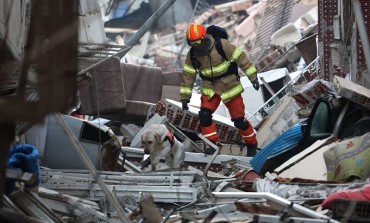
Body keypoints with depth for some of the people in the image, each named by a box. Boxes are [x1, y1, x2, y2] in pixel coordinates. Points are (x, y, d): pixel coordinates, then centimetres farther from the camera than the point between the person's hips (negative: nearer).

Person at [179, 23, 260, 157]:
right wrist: (185, 97, 2)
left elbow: (240, 58, -15)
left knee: (239, 119, 0)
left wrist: (253, 77, -15)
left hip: (229, 87, -4)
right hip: (210, 89, 4)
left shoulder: (222, 45, -21)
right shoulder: (192, 55, -6)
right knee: (204, 115, -15)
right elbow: (188, 75, 2)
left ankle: (252, 144, 21)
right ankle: (213, 143, 0)